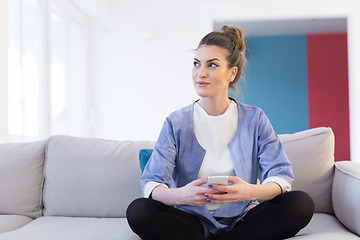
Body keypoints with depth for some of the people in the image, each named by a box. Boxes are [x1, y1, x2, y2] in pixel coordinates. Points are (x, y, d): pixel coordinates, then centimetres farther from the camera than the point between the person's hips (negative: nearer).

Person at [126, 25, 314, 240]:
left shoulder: (254, 119, 1)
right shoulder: (176, 123, -1)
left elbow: (282, 175, -7)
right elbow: (151, 183, -11)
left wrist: (252, 191, -31)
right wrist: (179, 195, -35)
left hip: (243, 220, 2)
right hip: (194, 221, -1)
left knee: (302, 204, -24)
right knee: (138, 210, -27)